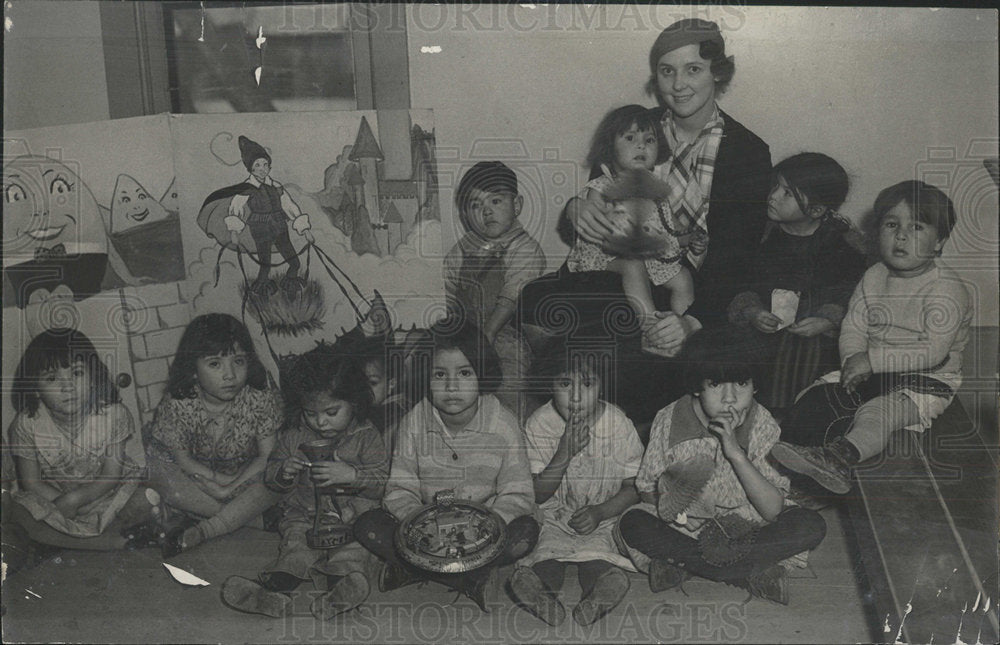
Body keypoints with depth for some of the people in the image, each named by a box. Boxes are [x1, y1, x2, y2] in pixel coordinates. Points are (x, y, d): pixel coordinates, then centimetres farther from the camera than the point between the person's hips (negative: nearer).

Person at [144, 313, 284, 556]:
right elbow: (182, 458, -13)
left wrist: (228, 489, -23)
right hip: (196, 477, 0)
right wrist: (222, 480, -22)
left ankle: (200, 531, -27)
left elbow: (268, 456, -16)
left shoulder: (262, 399, -20)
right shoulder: (177, 405, -21)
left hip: (246, 473, 0)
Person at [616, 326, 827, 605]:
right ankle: (752, 574, -25)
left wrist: (735, 453, -26)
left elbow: (772, 510, -15)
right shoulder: (669, 421, -9)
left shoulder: (761, 424, -9)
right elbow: (646, 491, 1)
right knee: (632, 523, -28)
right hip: (685, 528, 0)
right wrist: (675, 499, -22)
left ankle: (680, 563, -27)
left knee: (811, 525, -24)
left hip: (746, 529, 0)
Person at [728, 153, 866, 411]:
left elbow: (854, 295, 4)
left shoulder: (842, 241, 3)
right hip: (764, 327, 1)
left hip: (818, 334, -1)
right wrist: (752, 313, -11)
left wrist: (827, 322, -12)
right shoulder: (763, 233, 7)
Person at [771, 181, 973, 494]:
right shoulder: (873, 278, 7)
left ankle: (840, 457, -57)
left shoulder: (948, 289, -14)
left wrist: (872, 360, -25)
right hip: (870, 372, 7)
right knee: (812, 400, -11)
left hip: (927, 380, -7)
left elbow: (933, 351, -24)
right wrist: (853, 360, -16)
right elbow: (852, 327, 7)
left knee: (878, 411, -35)